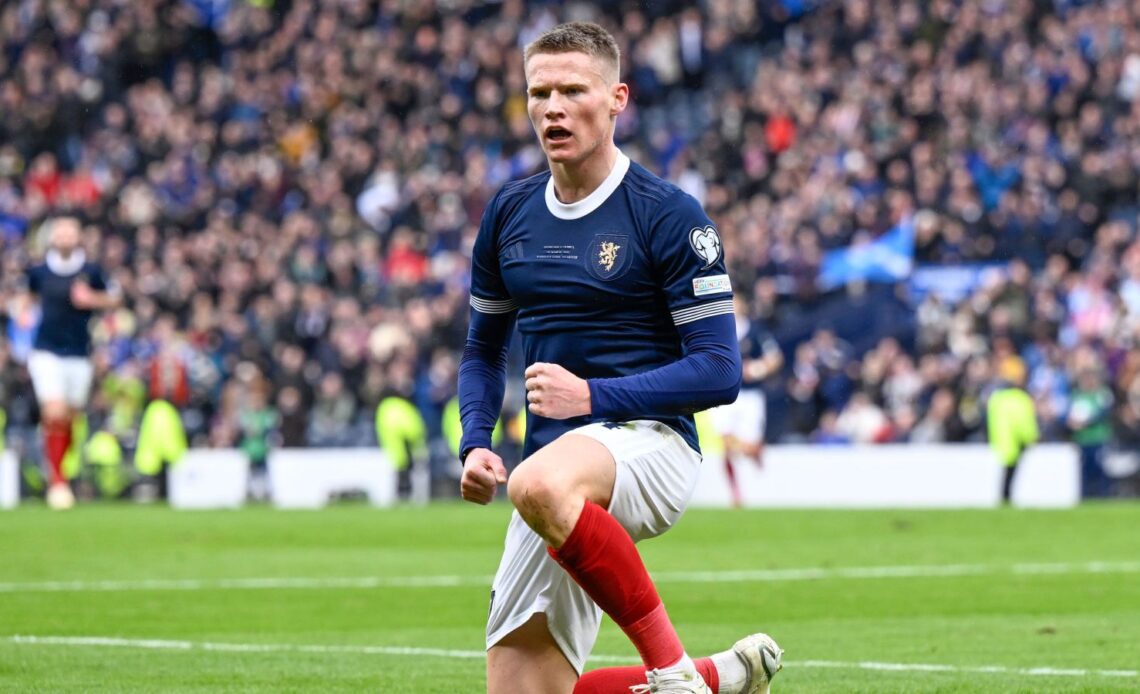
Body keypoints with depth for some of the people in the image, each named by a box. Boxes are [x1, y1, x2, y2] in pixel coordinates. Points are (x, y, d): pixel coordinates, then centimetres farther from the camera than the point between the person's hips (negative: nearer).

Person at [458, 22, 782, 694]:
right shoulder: (509, 211, 12)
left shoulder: (669, 214, -6)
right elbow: (485, 348, 24)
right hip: (558, 464, 7)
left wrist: (593, 396, -19)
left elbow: (719, 371, -10)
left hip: (649, 440, -7)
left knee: (541, 485, -43)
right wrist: (476, 444, 6)